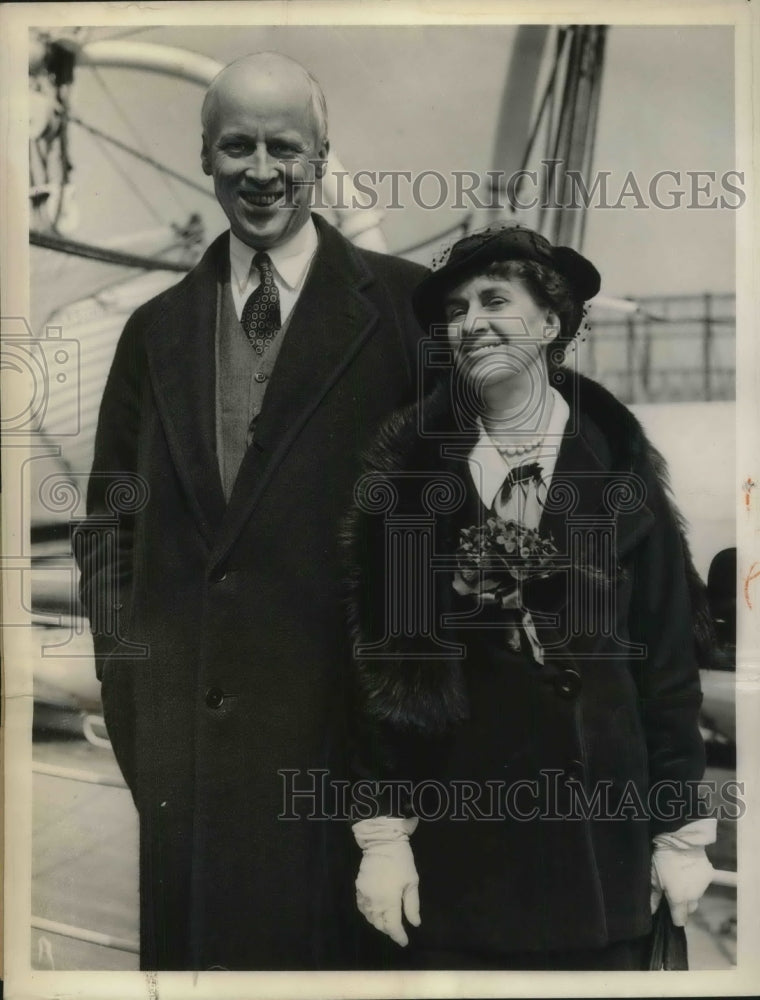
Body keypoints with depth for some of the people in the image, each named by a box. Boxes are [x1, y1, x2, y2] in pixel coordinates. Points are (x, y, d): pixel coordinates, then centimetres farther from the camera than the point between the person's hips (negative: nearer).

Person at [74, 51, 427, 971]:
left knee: (333, 944, 11)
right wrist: (127, 671, 3)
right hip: (184, 733, 4)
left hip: (346, 723, -3)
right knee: (192, 943, 17)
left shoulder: (403, 305, -4)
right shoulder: (157, 328, 9)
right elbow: (107, 523, 13)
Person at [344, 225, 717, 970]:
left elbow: (668, 661, 0)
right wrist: (381, 831, -4)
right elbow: (379, 666, -2)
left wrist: (681, 830, 1)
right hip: (450, 847, 0)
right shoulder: (407, 481, -2)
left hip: (598, 843, 1)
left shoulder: (620, 477, -1)